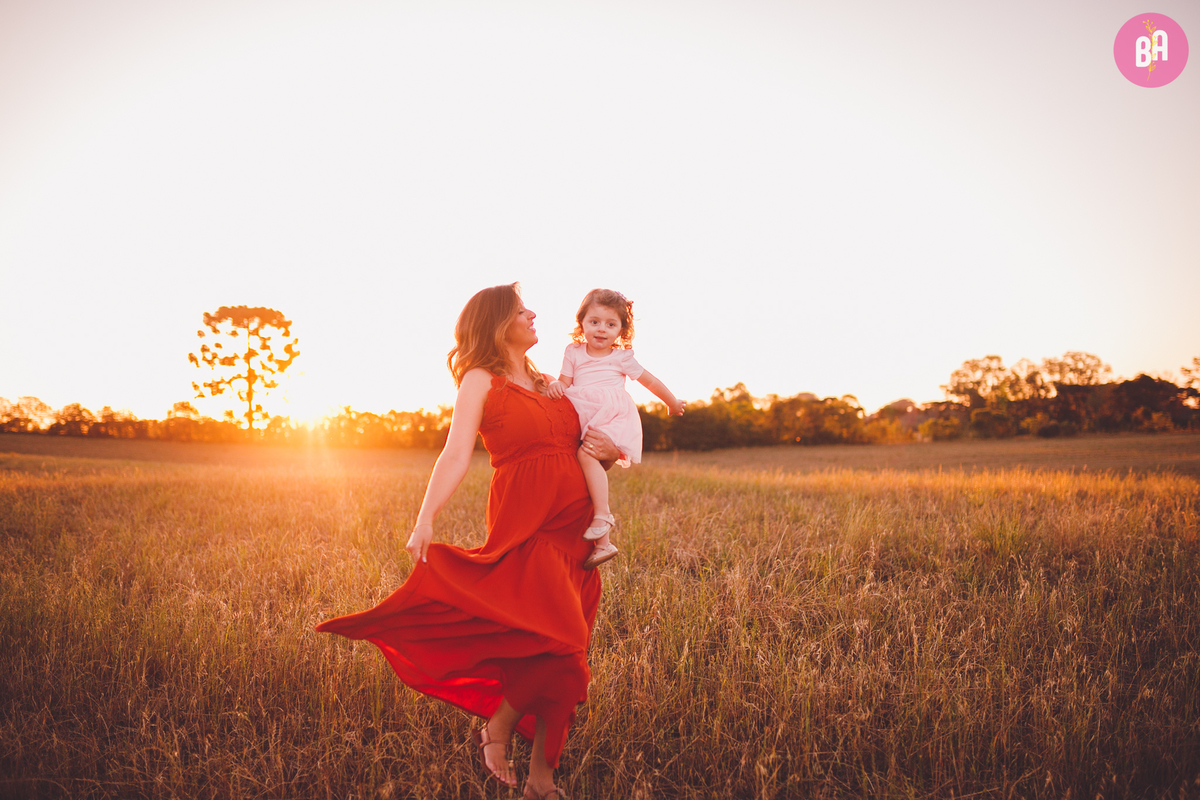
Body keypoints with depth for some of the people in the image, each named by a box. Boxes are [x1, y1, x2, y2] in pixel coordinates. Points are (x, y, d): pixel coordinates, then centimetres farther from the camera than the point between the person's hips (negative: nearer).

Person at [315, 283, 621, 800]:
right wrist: (425, 519, -24)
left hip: (574, 530, 6)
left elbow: (579, 452, 28)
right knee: (556, 645, -20)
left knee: (563, 650, 3)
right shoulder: (481, 380, 2)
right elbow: (456, 455, -10)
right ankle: (495, 732, 4)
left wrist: (609, 452, 4)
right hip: (523, 524, -6)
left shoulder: (549, 383, 20)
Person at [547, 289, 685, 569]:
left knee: (586, 454, -30)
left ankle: (602, 518, -31)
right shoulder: (574, 352, 17)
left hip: (612, 416, -4)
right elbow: (565, 382, 11)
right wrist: (555, 385, -13)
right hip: (583, 418, 4)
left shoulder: (621, 357, 12)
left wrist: (673, 403, 32)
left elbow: (650, 381, 21)